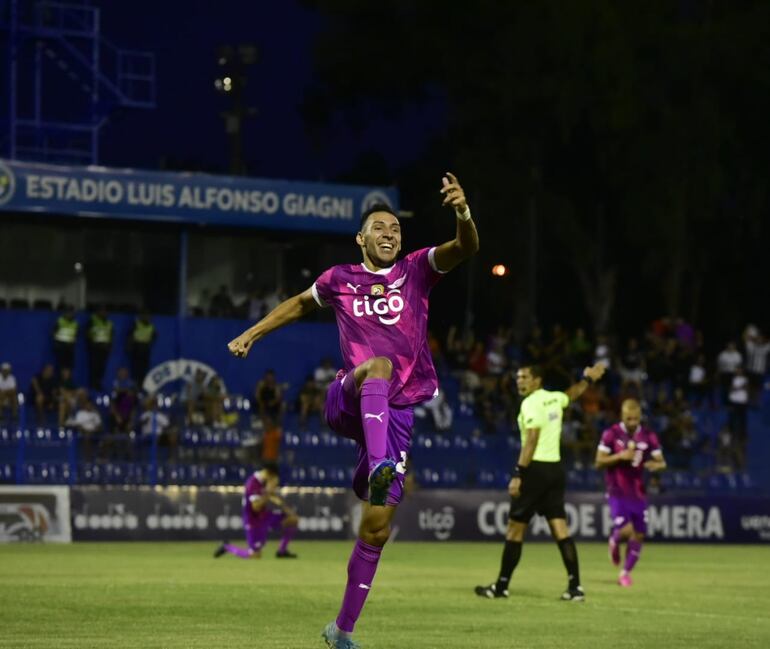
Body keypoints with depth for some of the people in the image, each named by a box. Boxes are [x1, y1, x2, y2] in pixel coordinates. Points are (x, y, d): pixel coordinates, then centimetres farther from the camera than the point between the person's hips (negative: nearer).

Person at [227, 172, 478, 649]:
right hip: (348, 403, -1)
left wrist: (463, 213, -32)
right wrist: (253, 334, 30)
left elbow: (466, 248, -11)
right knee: (379, 365, -37)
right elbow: (300, 304, 30)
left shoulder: (417, 270, 6)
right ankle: (379, 467, -63)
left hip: (399, 414, 1)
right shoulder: (340, 280, 9)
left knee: (376, 528, 0)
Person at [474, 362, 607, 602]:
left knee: (515, 528, 0)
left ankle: (501, 586, 5)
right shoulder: (554, 398, 11)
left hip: (536, 469, -8)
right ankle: (575, 586, -5)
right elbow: (571, 394, 36)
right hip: (555, 469, 8)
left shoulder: (531, 404, -11)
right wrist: (588, 379, 54)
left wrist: (518, 475, -23)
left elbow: (531, 441, -20)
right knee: (560, 528, 3)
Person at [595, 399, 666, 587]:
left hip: (638, 493, 3)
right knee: (626, 530, -20)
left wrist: (656, 465, -22)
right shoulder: (611, 434, -6)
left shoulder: (648, 436, 1)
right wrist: (620, 456, -21)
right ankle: (614, 541, 18)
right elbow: (599, 462, -6)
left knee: (638, 535, 4)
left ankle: (626, 572, 23)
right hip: (617, 492, -3)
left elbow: (662, 462, 3)